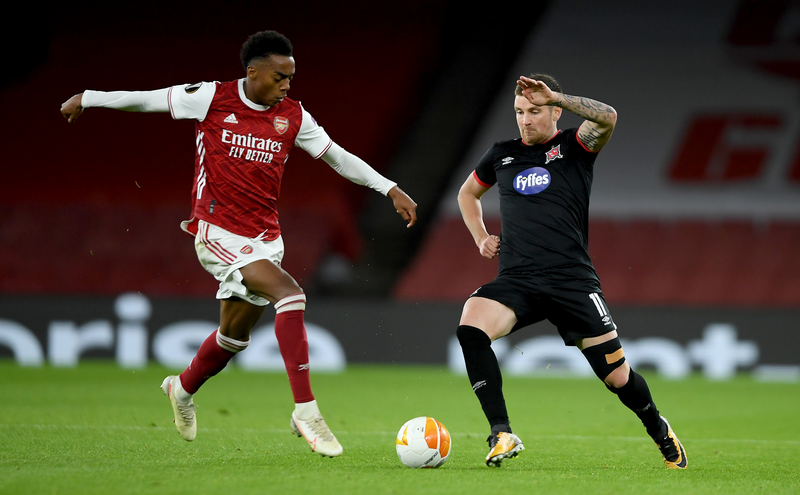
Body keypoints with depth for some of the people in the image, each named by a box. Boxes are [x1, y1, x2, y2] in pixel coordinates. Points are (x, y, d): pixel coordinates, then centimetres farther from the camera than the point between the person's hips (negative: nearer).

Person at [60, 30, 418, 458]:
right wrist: (87, 98, 14)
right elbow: (148, 99, 4)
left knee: (235, 333, 17)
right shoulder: (212, 98, -7)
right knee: (289, 293, -26)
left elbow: (338, 157, 9)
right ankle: (306, 410, -26)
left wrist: (391, 189, 3)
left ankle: (182, 389, 48)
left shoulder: (293, 116, 4)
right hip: (218, 230, -6)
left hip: (264, 237, 6)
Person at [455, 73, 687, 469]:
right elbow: (467, 193, 34)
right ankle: (501, 434, -27)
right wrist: (481, 238, 18)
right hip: (516, 280, 2)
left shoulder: (574, 147, 5)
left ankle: (659, 429, 33)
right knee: (470, 328, -29)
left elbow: (607, 117, -18)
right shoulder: (502, 155, 15)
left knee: (618, 378, 0)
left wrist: (555, 96, -21)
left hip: (572, 280, -2)